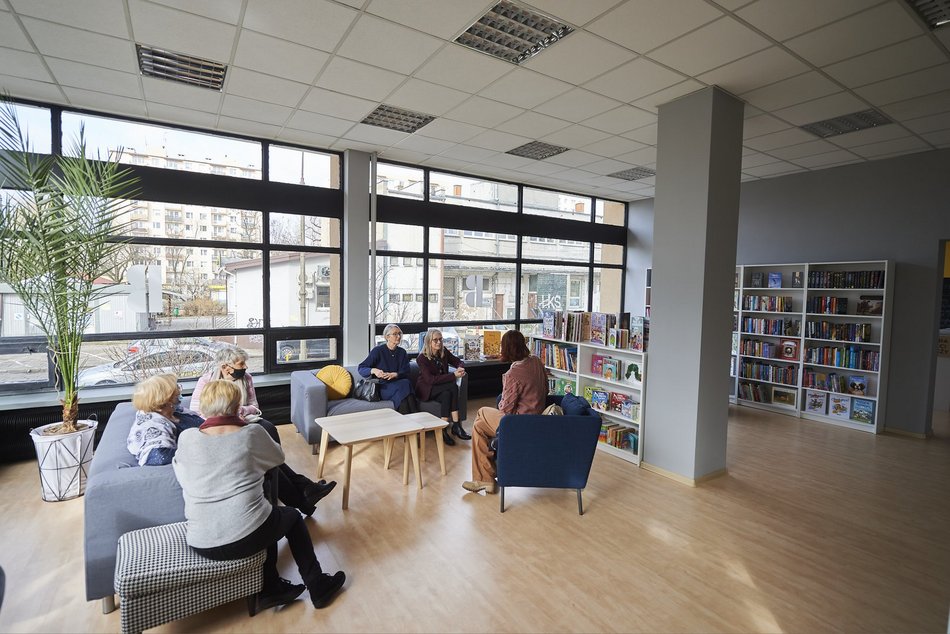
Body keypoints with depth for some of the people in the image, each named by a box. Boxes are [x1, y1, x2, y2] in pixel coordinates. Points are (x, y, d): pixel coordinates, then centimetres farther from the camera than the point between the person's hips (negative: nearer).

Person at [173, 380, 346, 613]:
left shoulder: (186, 438, -3)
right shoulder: (252, 433, -8)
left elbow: (180, 468, 19)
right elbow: (279, 457, 12)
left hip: (202, 544, 4)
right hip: (247, 536, -4)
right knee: (292, 517, 28)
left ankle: (269, 588, 33)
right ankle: (317, 586, 33)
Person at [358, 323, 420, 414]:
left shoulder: (402, 352, 14)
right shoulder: (378, 350, 3)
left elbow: (406, 373, 5)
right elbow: (361, 369, -1)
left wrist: (394, 375, -17)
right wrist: (374, 370, -22)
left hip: (398, 384, 3)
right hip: (383, 388, -3)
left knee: (406, 382, -32)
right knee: (404, 385, -32)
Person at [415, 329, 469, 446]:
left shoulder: (444, 352, 1)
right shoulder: (422, 358, -15)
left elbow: (458, 362, 10)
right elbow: (430, 379, -24)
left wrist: (460, 368, -17)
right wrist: (453, 375, -28)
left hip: (441, 388, 5)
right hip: (427, 389, -4)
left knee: (447, 394, -32)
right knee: (453, 386, -30)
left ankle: (443, 429, -28)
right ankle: (456, 426, -27)